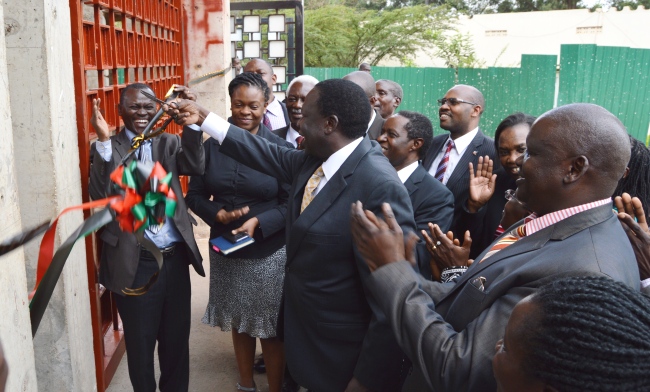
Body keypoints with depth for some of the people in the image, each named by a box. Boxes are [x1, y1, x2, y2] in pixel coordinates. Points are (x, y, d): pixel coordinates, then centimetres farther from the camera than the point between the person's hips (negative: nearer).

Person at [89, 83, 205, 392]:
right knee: (140, 344, 15)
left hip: (175, 258, 3)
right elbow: (99, 195, -17)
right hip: (135, 264, -3)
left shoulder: (169, 143, 5)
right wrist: (105, 143, -27)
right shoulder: (107, 148, -2)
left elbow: (196, 166, -14)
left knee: (177, 339, 18)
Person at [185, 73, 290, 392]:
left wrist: (258, 223, -23)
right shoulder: (212, 146, 0)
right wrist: (218, 214, -15)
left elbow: (291, 204, -8)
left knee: (271, 328, 8)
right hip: (225, 250, 4)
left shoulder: (280, 148, -9)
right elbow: (194, 195, 4)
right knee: (238, 322, 19)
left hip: (269, 254, -3)